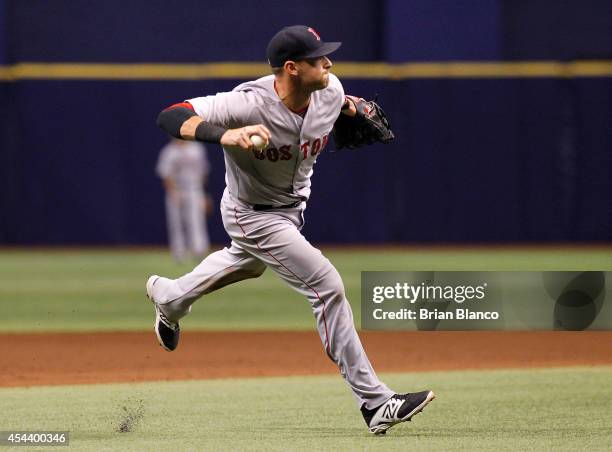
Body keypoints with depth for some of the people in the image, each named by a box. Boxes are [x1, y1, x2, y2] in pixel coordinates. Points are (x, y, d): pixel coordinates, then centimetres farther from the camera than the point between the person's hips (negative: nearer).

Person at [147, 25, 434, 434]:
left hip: (294, 204, 8)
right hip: (253, 216, -8)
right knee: (327, 285, -17)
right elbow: (171, 118, -43)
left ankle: (169, 297, 63)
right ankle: (374, 403, -14)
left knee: (247, 264, 35)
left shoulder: (331, 90, -15)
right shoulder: (248, 104, -36)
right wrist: (226, 135, -56)